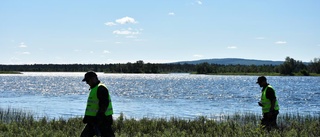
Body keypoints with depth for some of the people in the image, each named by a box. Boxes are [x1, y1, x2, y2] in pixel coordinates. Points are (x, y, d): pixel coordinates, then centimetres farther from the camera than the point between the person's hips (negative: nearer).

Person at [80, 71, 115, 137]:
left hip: (102, 119, -11)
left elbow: (104, 105, -24)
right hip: (93, 120, 11)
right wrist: (86, 117, 21)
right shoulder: (94, 89, 17)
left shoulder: (101, 88, -16)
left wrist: (98, 118, -27)